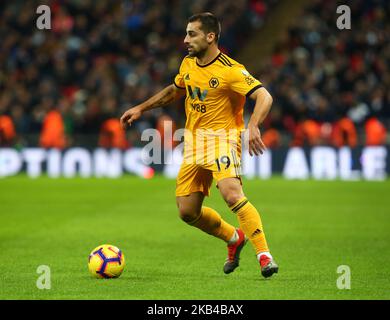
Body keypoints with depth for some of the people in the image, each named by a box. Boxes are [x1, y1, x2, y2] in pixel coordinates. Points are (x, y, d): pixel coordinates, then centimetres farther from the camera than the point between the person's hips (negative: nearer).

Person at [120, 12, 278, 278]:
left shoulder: (230, 70, -16)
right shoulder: (188, 65, 8)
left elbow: (264, 97, -23)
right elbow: (174, 91, 28)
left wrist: (253, 126, -40)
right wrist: (141, 108, 27)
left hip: (223, 138, -8)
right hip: (194, 141, 8)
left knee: (232, 195, -31)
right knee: (188, 212, 6)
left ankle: (265, 256, -25)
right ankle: (234, 238, 30)